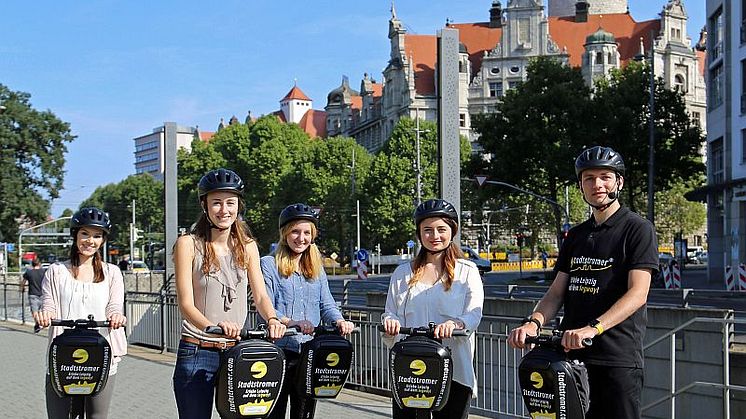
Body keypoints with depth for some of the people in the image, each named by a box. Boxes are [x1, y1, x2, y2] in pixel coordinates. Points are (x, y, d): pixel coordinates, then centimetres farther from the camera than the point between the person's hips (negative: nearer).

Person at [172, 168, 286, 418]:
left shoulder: (247, 247, 9)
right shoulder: (189, 244, -4)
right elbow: (186, 303, -12)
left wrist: (272, 320, -19)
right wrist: (211, 326, -32)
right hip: (197, 353, -4)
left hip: (237, 351, 4)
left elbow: (260, 296, 4)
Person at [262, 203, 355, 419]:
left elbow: (327, 305, 10)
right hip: (279, 352, -5)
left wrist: (339, 321, -12)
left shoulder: (317, 269, 17)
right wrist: (290, 322, -28)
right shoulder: (269, 265, -1)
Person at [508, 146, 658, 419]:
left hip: (618, 358, -5)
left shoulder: (637, 228, -2)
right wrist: (533, 322, -10)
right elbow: (556, 292, 12)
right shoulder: (576, 236, 17)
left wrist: (593, 328, -27)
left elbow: (637, 293, -13)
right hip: (571, 354, 6)